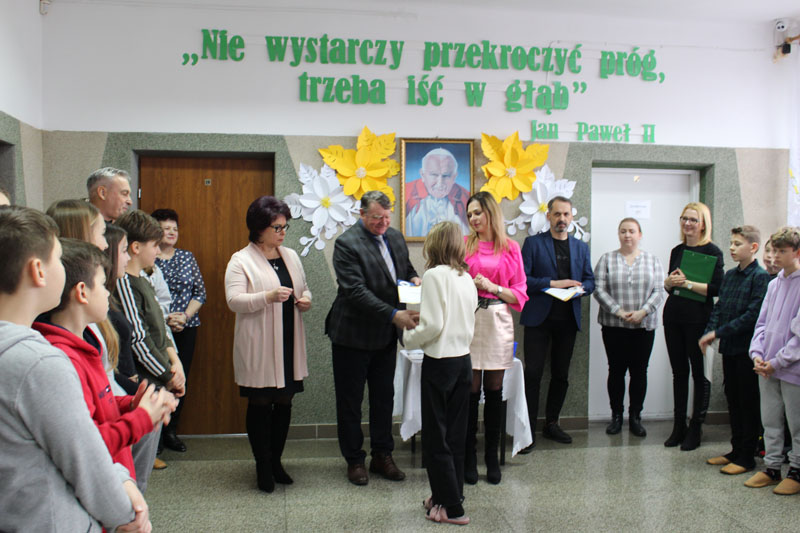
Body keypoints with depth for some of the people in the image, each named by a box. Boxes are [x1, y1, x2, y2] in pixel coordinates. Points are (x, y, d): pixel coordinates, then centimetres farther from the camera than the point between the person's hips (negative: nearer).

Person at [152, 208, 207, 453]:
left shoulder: (187, 257, 10)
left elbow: (200, 292, 8)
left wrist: (185, 316, -6)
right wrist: (164, 319, -15)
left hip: (186, 329, 4)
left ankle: (170, 431, 19)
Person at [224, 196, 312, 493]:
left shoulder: (291, 256, 12)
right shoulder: (241, 260, -6)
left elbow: (303, 288, 22)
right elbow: (234, 300, -14)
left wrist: (305, 299, -1)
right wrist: (268, 296, -27)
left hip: (288, 343, 6)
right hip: (258, 346, -5)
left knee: (284, 403, 12)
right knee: (259, 405, 4)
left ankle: (276, 462, 26)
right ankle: (263, 467, 17)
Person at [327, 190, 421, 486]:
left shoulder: (395, 236, 5)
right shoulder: (347, 243, -17)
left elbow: (406, 268, 20)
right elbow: (356, 291, -25)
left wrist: (414, 279, -6)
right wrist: (394, 315, -31)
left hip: (386, 335, 6)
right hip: (353, 335, -6)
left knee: (384, 397, 15)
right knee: (350, 401, 8)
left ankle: (382, 456, 30)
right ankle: (354, 460, 23)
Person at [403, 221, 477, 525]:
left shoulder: (434, 275, -13)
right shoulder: (467, 278, 7)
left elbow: (432, 324, -19)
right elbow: (467, 322, 11)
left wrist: (409, 338, -3)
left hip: (440, 362, -7)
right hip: (464, 360, 7)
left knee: (436, 438, 4)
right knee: (455, 436, 15)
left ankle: (451, 508, 9)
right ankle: (449, 496, 26)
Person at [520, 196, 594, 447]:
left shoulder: (581, 247, 14)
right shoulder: (533, 243, 0)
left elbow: (590, 281, 14)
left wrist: (580, 288, -8)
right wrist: (552, 284, -16)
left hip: (568, 319, 4)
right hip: (539, 317, -4)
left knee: (561, 374, 10)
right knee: (533, 373, -5)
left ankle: (551, 424, 24)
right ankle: (528, 428, 4)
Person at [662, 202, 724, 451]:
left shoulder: (711, 251, -6)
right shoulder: (677, 251, 13)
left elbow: (716, 288, -15)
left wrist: (687, 283, -18)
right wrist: (670, 281, -3)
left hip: (697, 318, -6)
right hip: (673, 316, 6)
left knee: (699, 372, 3)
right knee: (679, 372, 11)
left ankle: (696, 428, 14)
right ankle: (679, 426, 20)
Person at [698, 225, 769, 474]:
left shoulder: (760, 277, -12)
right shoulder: (729, 275, 11)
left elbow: (752, 315, -18)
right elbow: (718, 307, 12)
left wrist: (719, 332, -18)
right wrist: (708, 333, -3)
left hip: (747, 349, -7)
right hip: (729, 348, 7)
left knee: (748, 403, 3)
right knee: (733, 400, 14)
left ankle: (747, 457, 12)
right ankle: (736, 451, 26)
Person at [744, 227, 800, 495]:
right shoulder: (774, 284, 9)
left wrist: (778, 361, -15)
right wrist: (757, 354, -2)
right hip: (767, 368, 6)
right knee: (770, 420, 14)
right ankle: (772, 467, 26)